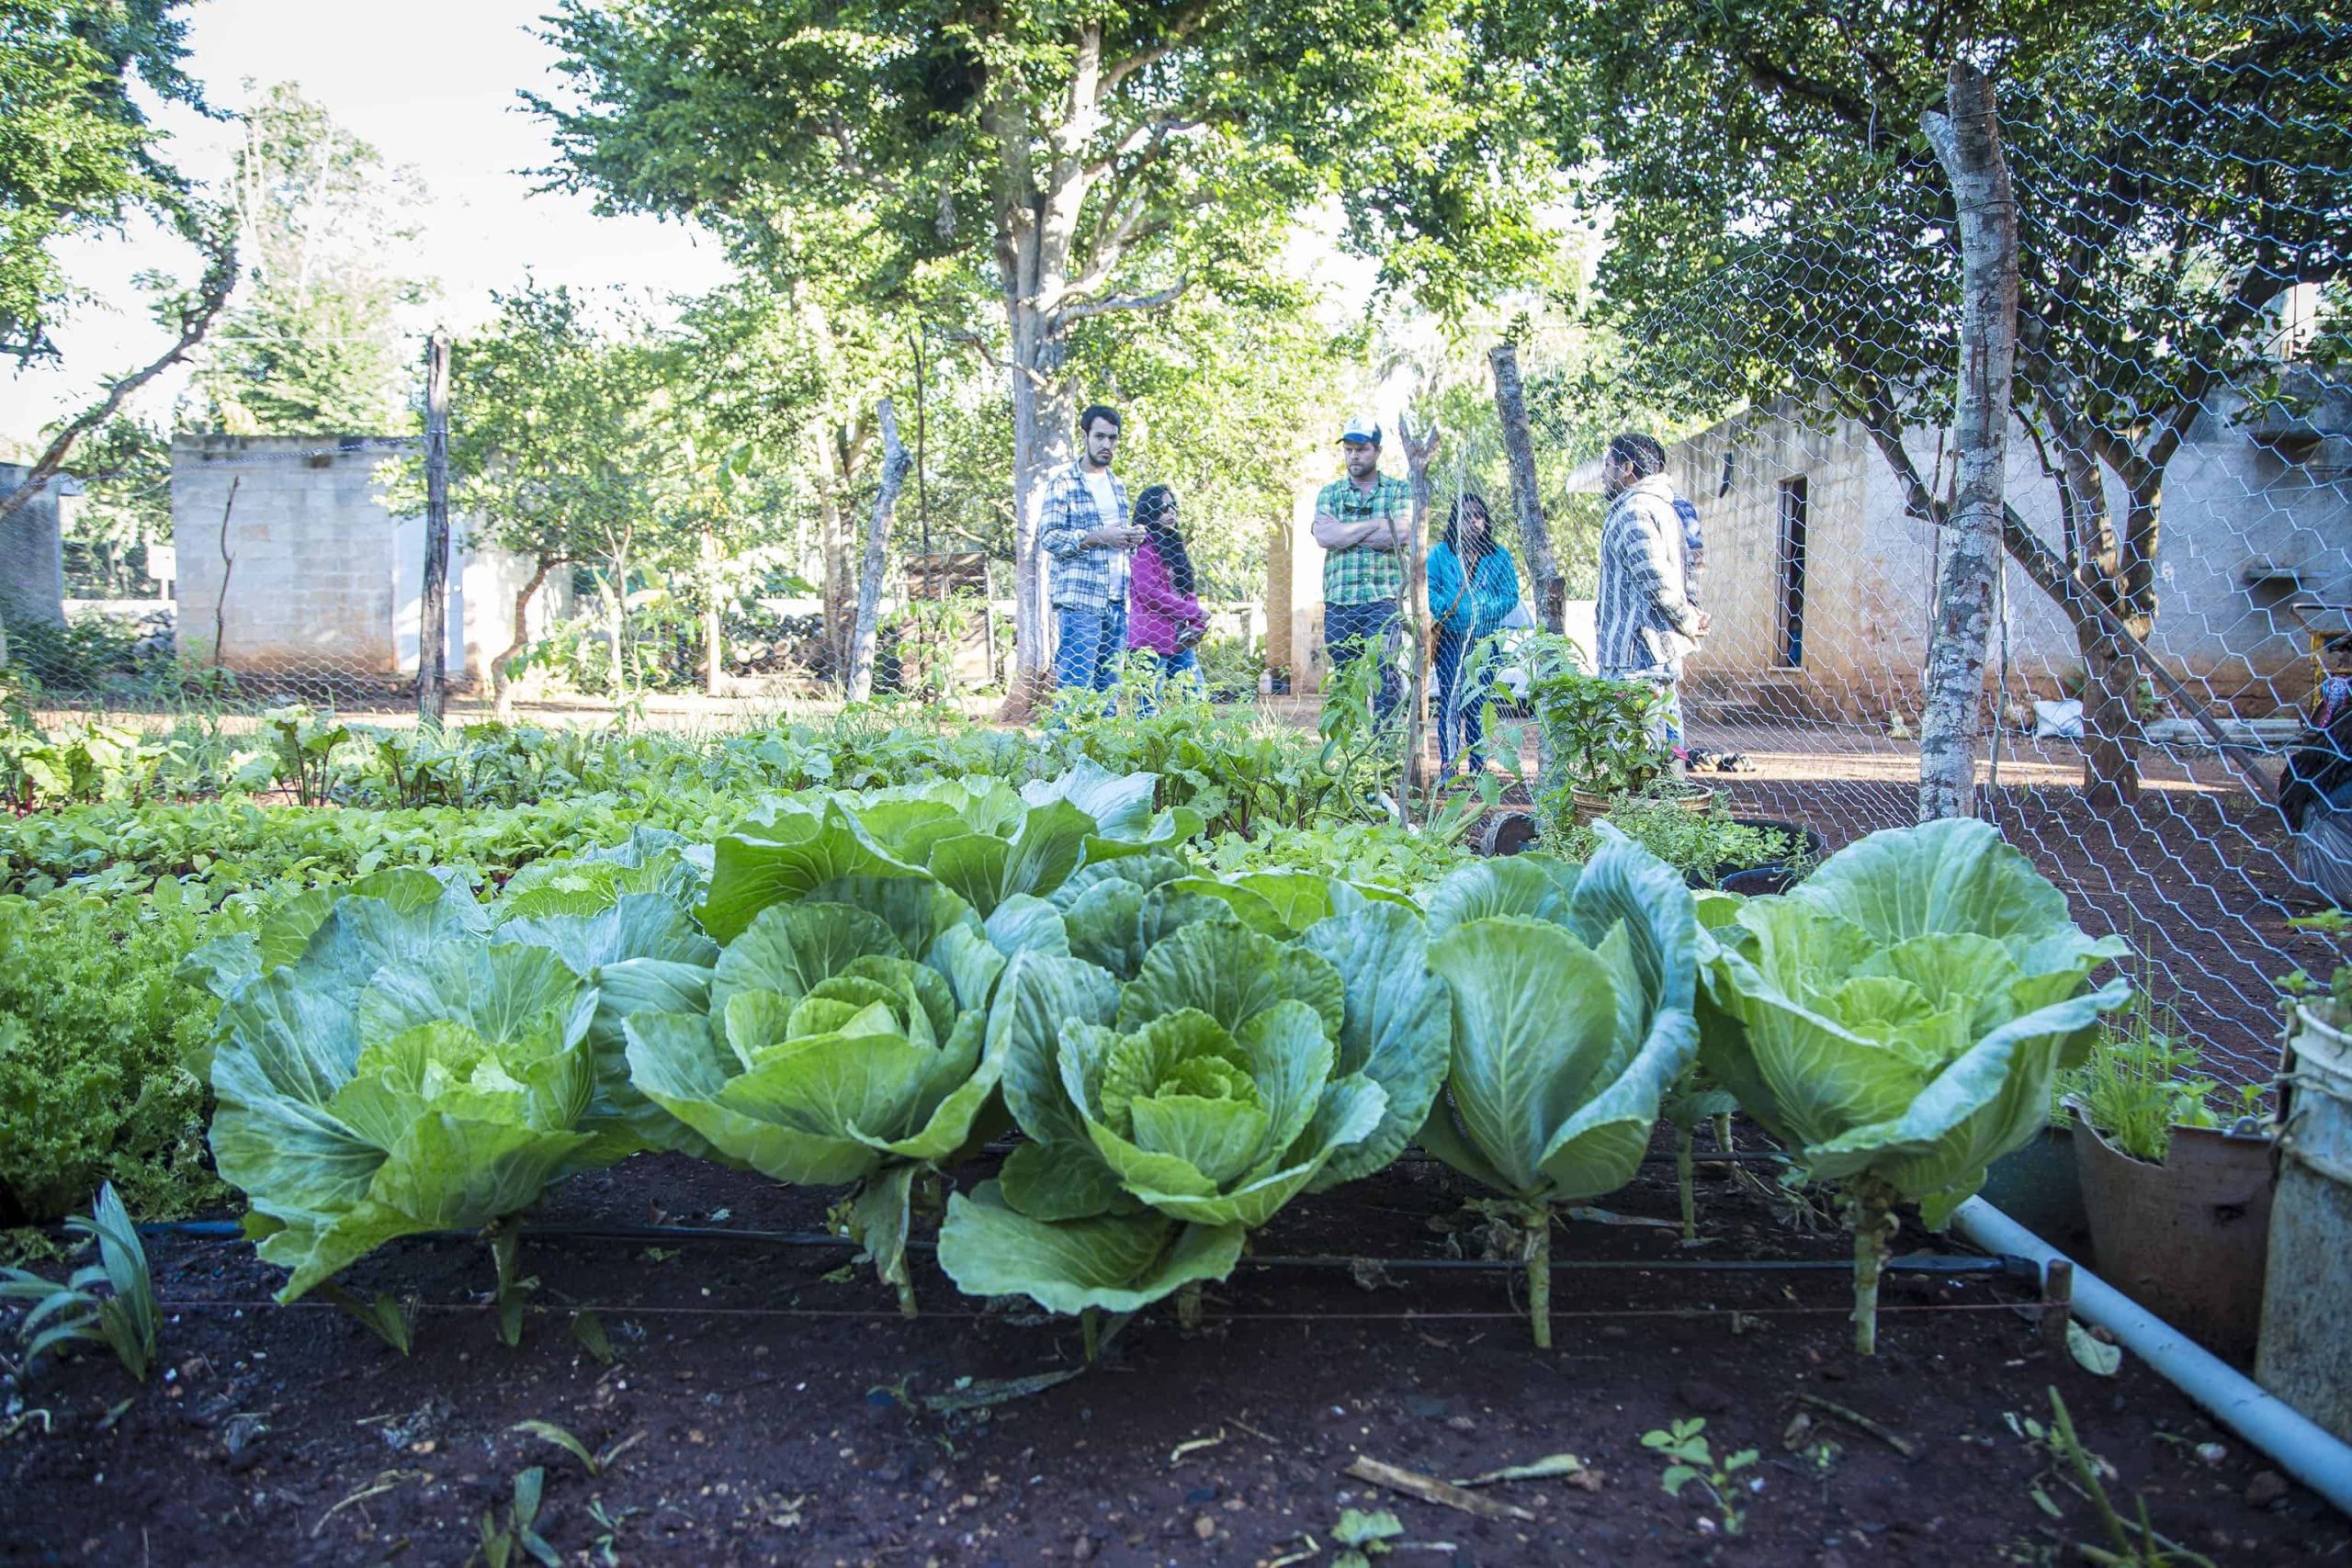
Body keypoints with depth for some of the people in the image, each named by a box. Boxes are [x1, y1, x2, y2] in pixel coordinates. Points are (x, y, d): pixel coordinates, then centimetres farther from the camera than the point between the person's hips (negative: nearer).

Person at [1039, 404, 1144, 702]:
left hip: (1117, 600, 7)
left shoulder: (1117, 484, 19)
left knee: (1109, 686, 8)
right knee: (1075, 687, -10)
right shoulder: (1062, 482, -3)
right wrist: (1099, 537, -20)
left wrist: (1132, 537, 5)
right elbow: (1049, 537, -11)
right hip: (1079, 599, -7)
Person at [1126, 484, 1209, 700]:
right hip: (1152, 638, -8)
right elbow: (1149, 593, -15)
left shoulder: (1173, 545, 19)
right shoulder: (1143, 546, -6)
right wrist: (1194, 612, -11)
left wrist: (1198, 624, 1)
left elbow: (1188, 591, 19)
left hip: (1179, 638, 8)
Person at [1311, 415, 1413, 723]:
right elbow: (1323, 536, -3)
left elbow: (1402, 533, -9)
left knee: (1384, 673, -12)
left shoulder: (1399, 490, 10)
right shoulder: (1329, 493, 16)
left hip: (1383, 598, -3)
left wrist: (1343, 532, -3)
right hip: (1338, 601, 3)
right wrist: (1378, 524, -4)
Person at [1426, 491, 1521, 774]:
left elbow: (1511, 595, 5)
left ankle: (1478, 767, 11)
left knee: (1478, 705, 4)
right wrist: (1441, 607, -17)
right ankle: (1447, 767, -2)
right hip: (1450, 640, -1)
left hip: (1485, 642, 1)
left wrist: (1490, 610, -14)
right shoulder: (1441, 553, 7)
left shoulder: (1499, 556, 10)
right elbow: (1427, 588, 2)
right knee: (1450, 703, -5)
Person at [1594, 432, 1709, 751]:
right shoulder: (1664, 508, 22)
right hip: (1665, 652, 10)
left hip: (1637, 656, -10)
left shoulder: (1632, 510, -11)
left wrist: (1689, 623, -6)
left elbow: (1657, 581, -19)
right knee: (1666, 746, 12)